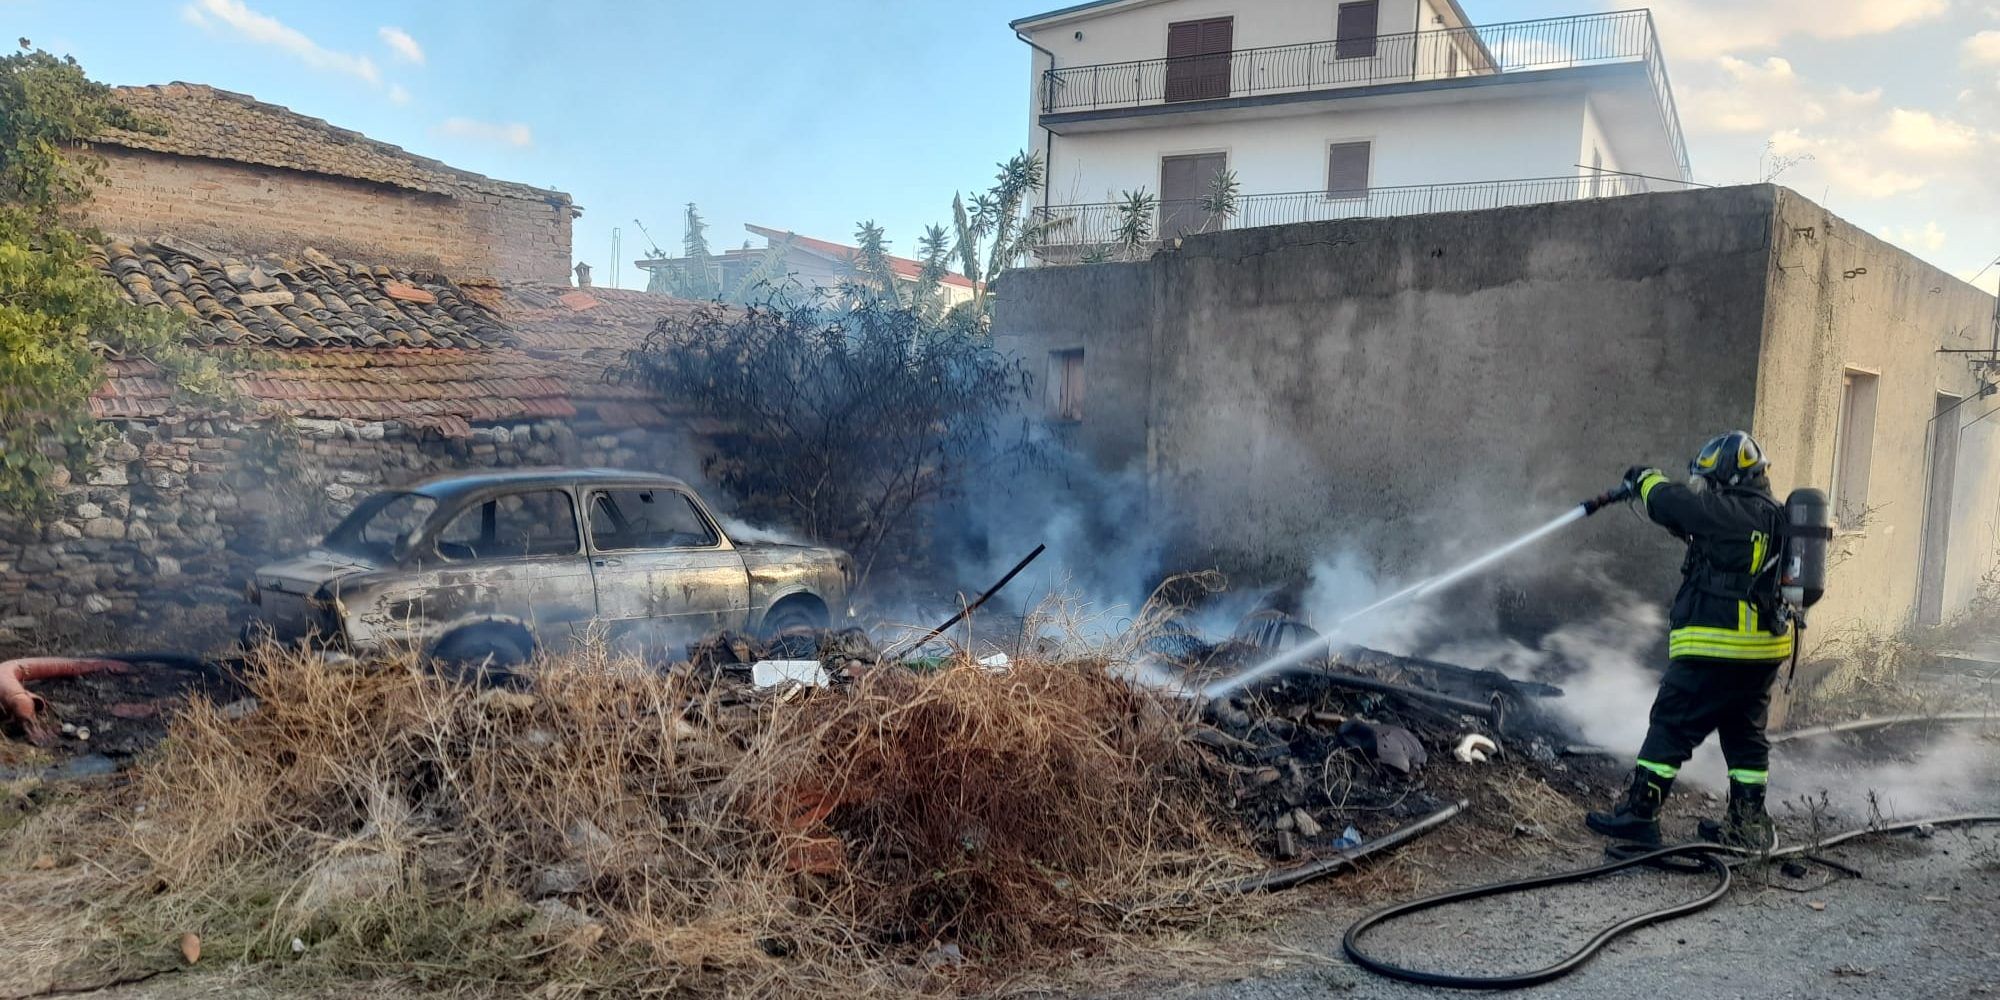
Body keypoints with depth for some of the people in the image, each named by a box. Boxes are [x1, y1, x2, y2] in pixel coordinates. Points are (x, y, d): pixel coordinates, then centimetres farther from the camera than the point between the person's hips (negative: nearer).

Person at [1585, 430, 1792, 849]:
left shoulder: (1729, 512, -15)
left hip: (1716, 647, -9)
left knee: (1671, 725, -1)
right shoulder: (1774, 515, 12)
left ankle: (1639, 811, 3)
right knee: (1746, 734, 17)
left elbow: (1673, 504, -9)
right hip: (1764, 648, 9)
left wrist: (1646, 479, 12)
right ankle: (1748, 822, 23)